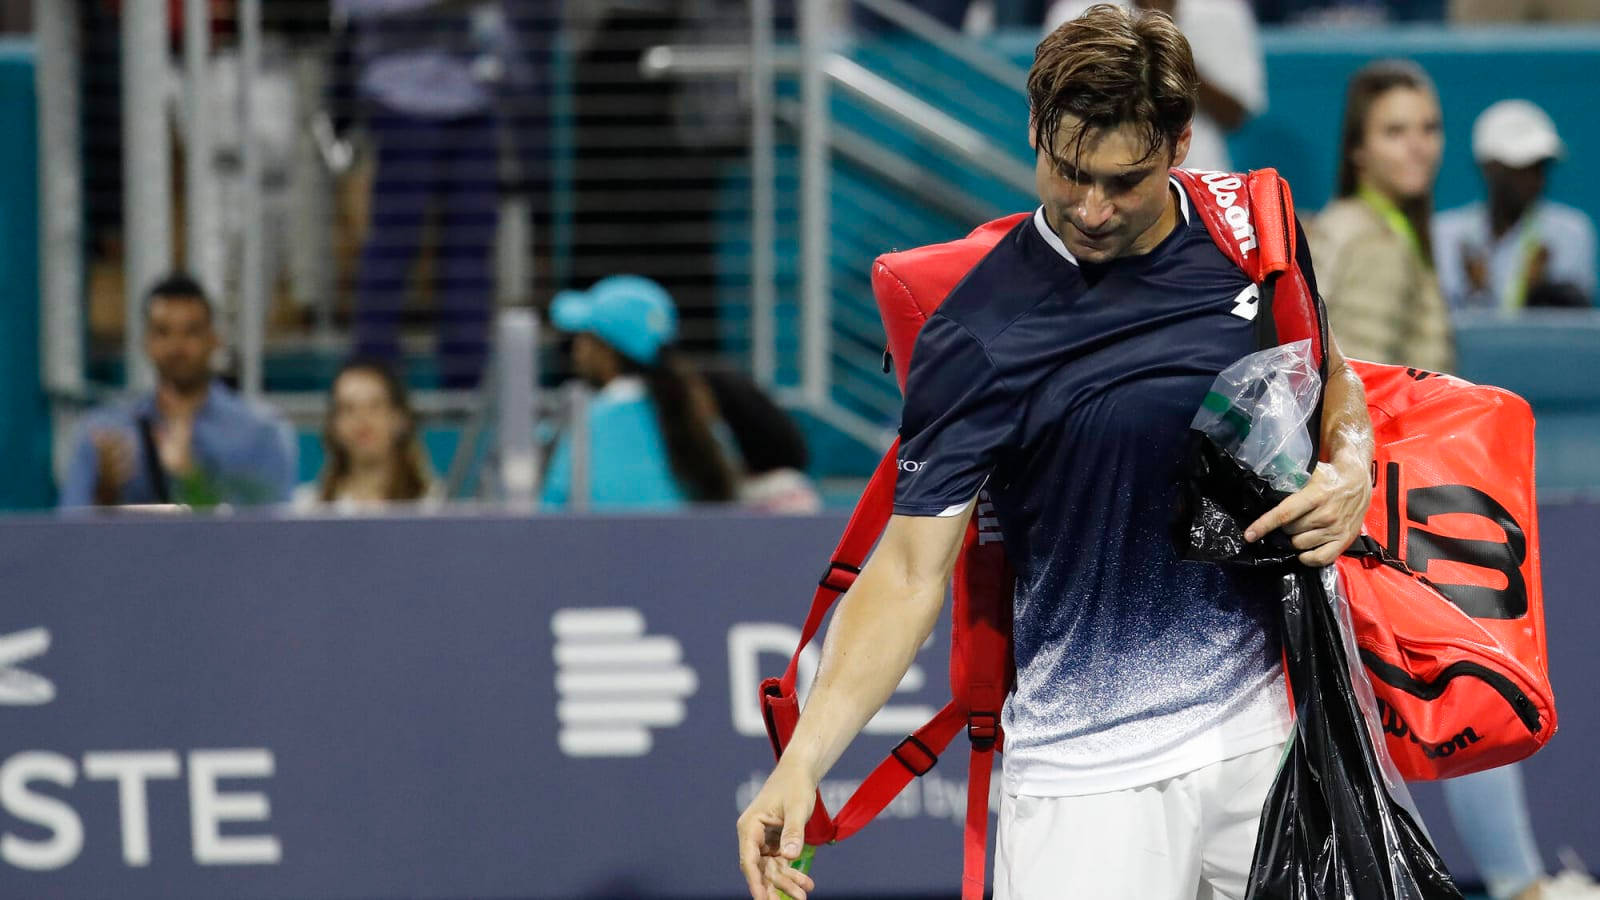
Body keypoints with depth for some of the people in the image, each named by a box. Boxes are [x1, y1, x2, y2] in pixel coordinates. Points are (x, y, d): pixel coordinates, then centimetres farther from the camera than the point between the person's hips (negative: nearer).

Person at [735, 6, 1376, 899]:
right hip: (1091, 770, -4)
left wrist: (1351, 466, -3)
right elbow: (910, 570, -11)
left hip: (1270, 729, 4)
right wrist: (801, 763, -22)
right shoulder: (974, 337, -12)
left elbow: (1331, 380, 20)